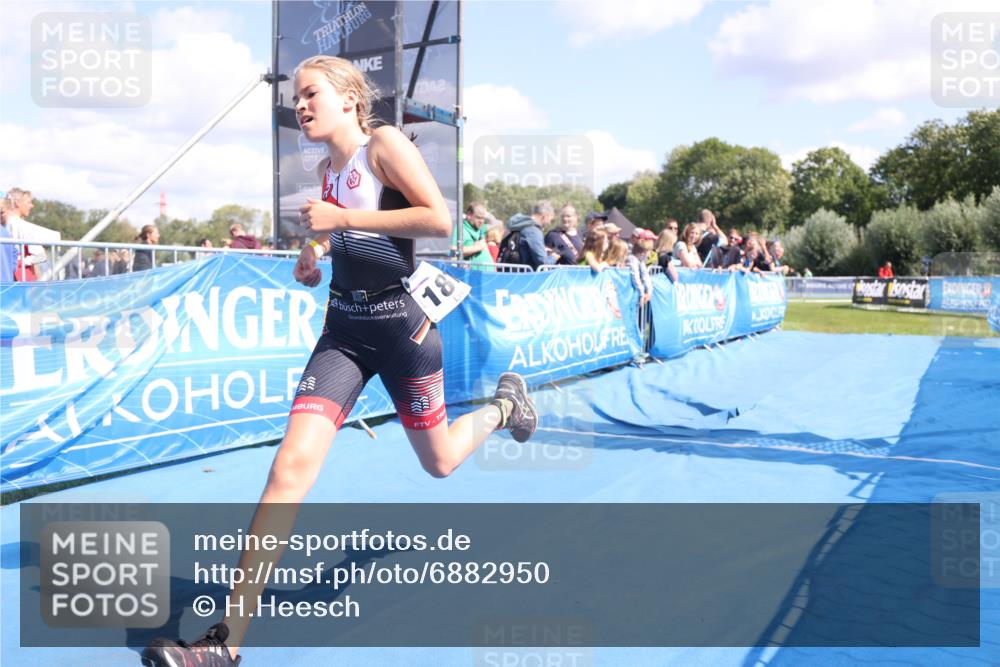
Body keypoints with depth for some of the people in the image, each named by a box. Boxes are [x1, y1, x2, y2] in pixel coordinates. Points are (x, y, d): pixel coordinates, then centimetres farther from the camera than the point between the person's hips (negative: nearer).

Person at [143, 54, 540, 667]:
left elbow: (441, 220, -22)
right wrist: (318, 252, 7)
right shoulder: (328, 169, 10)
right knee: (292, 464, -12)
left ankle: (504, 404, 47)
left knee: (439, 463, 14)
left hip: (402, 324, -5)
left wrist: (344, 217, -21)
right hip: (344, 331, 5)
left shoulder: (385, 144, -9)